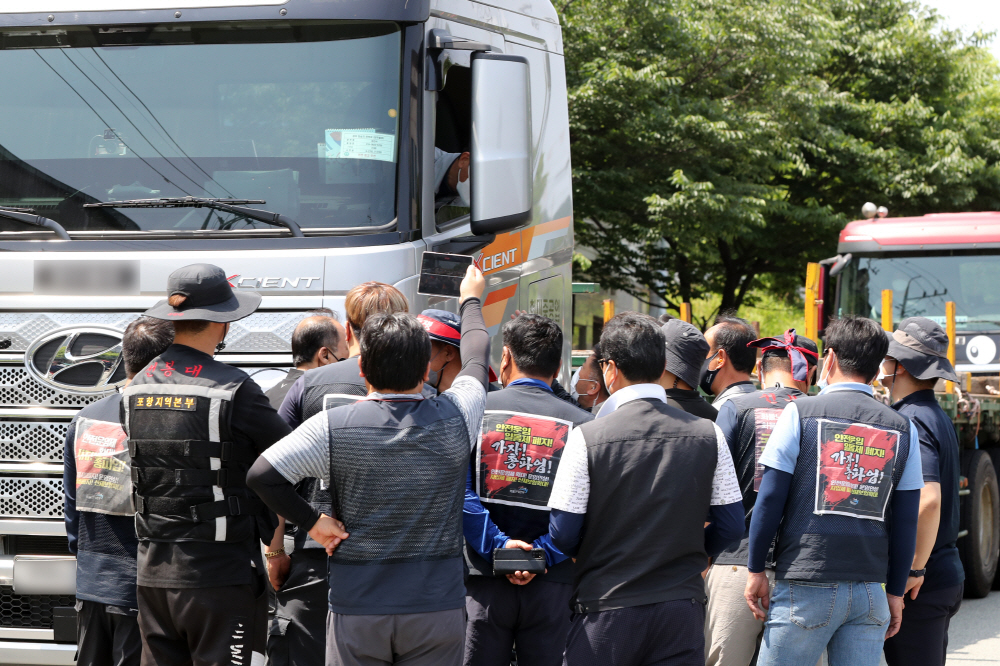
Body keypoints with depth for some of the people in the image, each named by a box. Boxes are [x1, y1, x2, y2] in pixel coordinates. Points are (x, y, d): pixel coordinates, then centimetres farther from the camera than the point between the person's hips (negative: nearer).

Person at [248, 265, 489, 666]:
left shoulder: (334, 427, -9)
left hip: (357, 609, -1)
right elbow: (476, 358, 16)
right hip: (437, 607, 1)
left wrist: (311, 522, -2)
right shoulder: (454, 419, -4)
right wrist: (471, 300, 35)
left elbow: (261, 475, -14)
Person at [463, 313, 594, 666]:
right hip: (551, 584, 0)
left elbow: (460, 492, -9)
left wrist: (497, 544, -11)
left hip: (484, 580, 0)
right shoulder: (581, 423, 0)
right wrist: (541, 553, -11)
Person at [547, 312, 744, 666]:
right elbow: (730, 525, 3)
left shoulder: (588, 438, -10)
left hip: (606, 611, -2)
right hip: (683, 607, 2)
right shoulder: (708, 435, -1)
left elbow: (563, 534, -8)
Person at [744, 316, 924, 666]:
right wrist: (895, 592, 15)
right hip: (870, 591, 3)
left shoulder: (801, 412, -1)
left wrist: (755, 570, 3)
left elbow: (770, 500, -4)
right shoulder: (902, 429, 8)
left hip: (806, 587, -3)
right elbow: (906, 522, 8)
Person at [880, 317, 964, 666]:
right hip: (948, 573, 10)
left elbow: (928, 498, -30)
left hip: (918, 584, -10)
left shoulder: (910, 422, -18)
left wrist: (914, 569, -23)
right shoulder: (939, 417, 14)